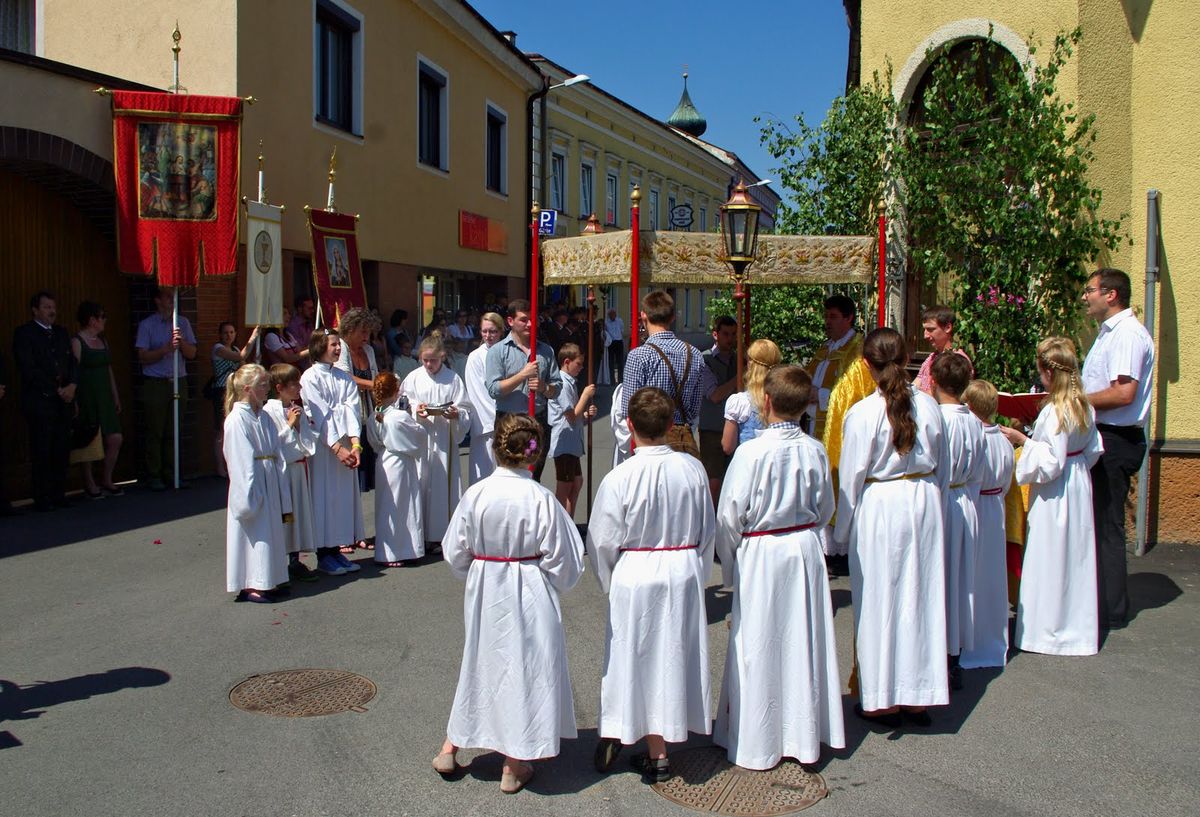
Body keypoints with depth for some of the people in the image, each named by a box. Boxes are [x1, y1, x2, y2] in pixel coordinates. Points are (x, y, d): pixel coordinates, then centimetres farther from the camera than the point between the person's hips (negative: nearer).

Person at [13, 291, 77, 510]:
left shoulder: (61, 333, 18)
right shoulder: (24, 333, -1)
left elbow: (72, 363, 15)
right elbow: (28, 369, -9)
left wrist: (72, 385, -4)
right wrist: (57, 389, -10)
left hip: (64, 402, 5)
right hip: (40, 402, -5)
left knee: (62, 451, 4)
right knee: (41, 453, -3)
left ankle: (58, 496, 10)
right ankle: (42, 499, 2)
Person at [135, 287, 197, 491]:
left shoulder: (183, 323, 12)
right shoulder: (147, 325, 2)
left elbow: (192, 354, 8)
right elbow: (143, 357, -5)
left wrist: (181, 342, -11)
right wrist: (166, 348, -16)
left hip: (179, 382, 3)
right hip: (155, 384, -3)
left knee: (174, 432, 4)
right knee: (155, 433, -1)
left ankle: (171, 474, 11)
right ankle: (154, 477, 6)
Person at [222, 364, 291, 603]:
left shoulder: (264, 418, 11)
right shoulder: (237, 419, -13)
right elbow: (242, 461, -17)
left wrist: (283, 495, 10)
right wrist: (249, 498, -19)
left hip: (270, 484, 8)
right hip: (251, 486, -8)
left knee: (270, 532, 12)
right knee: (255, 535, -2)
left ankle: (266, 582, 22)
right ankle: (249, 586, 7)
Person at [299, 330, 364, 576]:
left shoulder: (344, 378, 11)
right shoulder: (310, 377, -5)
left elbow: (351, 410, 1)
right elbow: (320, 417, -12)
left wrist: (355, 443, -12)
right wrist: (337, 447, -18)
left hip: (345, 445, 6)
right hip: (323, 445, -6)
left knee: (344, 496, 7)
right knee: (324, 496, -1)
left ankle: (336, 550, 17)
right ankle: (324, 555, 8)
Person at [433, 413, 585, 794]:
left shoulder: (475, 494, -11)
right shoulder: (541, 499, -18)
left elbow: (455, 553, -1)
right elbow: (562, 560, -12)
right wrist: (557, 584, 9)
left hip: (484, 594, 3)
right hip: (529, 598, -3)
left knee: (480, 664, 21)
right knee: (525, 668, 11)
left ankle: (450, 748, 31)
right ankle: (514, 765, 22)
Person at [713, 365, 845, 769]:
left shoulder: (752, 452, -18)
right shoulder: (815, 450, -4)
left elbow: (730, 515, -13)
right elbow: (825, 508, 7)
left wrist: (729, 564, 1)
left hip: (760, 554, -4)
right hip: (806, 550, 5)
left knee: (759, 648, 7)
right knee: (803, 640, 14)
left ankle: (757, 741, 18)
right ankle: (804, 732, 28)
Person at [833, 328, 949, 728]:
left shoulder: (862, 413, -15)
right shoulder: (928, 405, -2)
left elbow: (851, 477, -9)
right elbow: (943, 467, 9)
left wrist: (842, 530, 2)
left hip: (879, 509, -4)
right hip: (924, 502, 4)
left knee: (879, 600, 6)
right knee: (921, 595, 12)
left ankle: (882, 700, 16)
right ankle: (918, 696, 23)